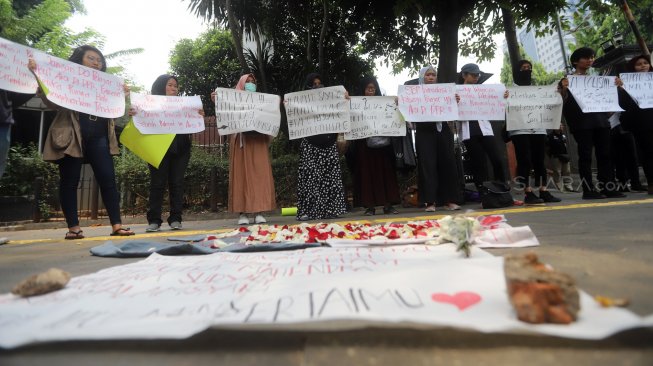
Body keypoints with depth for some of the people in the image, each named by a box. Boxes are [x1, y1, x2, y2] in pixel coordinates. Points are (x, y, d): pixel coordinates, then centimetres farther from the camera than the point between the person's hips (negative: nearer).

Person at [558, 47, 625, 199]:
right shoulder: (568, 80, 2)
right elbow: (563, 102, -7)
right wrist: (563, 88, -24)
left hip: (600, 120, 6)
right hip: (581, 122, -6)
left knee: (605, 154, 4)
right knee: (585, 156, -6)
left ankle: (608, 187, 8)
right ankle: (588, 190, -5)